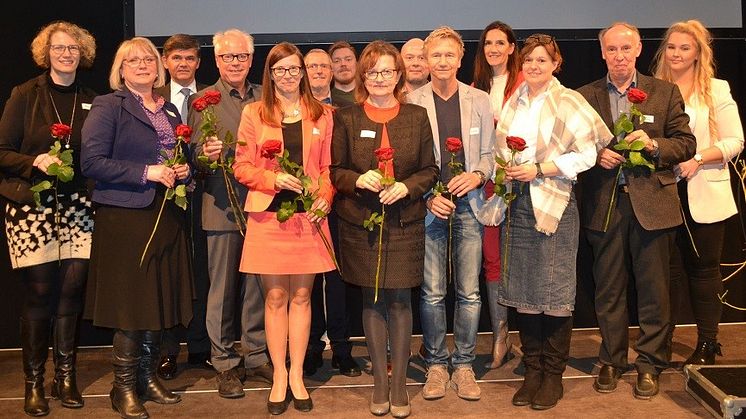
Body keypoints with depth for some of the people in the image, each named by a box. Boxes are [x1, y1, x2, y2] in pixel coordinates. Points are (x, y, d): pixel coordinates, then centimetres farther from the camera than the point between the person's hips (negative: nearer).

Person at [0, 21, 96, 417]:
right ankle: (33, 381, 13)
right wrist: (35, 162, -17)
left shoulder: (91, 101, 10)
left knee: (71, 290, 2)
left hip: (77, 206, 3)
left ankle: (65, 376, 16)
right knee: (38, 293, -1)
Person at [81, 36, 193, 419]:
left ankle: (148, 377, 24)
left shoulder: (170, 110, 16)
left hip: (167, 216, 6)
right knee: (130, 299, -2)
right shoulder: (107, 107, -3)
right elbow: (91, 161, -13)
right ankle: (124, 388, 12)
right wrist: (147, 173, -18)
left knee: (159, 299, 9)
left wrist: (185, 171, 1)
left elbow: (182, 157, 25)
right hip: (125, 215, -6)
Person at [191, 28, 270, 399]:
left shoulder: (266, 97, 10)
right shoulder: (202, 100, 1)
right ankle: (225, 364, 17)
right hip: (223, 206, -3)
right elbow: (195, 156, -2)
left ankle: (256, 358, 23)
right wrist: (207, 155, -24)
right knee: (222, 288, 5)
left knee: (257, 286, 10)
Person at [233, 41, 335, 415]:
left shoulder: (322, 114, 8)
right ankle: (279, 377, 17)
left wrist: (324, 199, -8)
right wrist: (274, 178, -15)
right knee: (275, 298, 4)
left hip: (308, 216, 1)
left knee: (301, 297, 7)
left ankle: (296, 376, 19)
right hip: (268, 215, -1)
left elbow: (328, 167, 8)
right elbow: (242, 167, 1)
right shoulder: (253, 114, 4)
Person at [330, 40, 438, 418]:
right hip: (361, 223, 0)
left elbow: (430, 169, 6)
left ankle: (399, 385, 16)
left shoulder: (417, 117, 6)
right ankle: (379, 383, 20)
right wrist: (358, 179, -15)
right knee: (372, 301, 7)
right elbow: (335, 170, 5)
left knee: (400, 301, 3)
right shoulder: (347, 119, 5)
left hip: (405, 223, 0)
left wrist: (406, 186, -12)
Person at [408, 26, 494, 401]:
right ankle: (435, 365, 19)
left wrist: (477, 175, -11)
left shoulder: (479, 100, 6)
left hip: (468, 202, 1)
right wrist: (428, 196, -10)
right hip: (428, 205, -1)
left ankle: (464, 366, 18)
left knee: (469, 292, 4)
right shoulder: (412, 103, 1)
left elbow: (489, 153, 9)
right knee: (432, 292, 4)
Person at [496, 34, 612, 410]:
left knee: (555, 293, 0)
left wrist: (538, 170, -14)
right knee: (523, 291, 7)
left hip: (555, 203, -4)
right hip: (517, 204, 5)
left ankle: (554, 375, 14)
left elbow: (587, 154, -8)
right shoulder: (513, 102, 12)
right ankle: (532, 369, 20)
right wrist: (505, 169, 1)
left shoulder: (569, 103, -3)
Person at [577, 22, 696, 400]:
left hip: (651, 202, 0)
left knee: (653, 289, 5)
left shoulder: (665, 93, 6)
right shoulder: (585, 96, 7)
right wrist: (596, 155, -11)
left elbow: (686, 143, 4)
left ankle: (650, 364, 20)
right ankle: (611, 361, 24)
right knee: (608, 290, 9)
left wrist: (654, 144, -14)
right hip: (604, 204, 1)